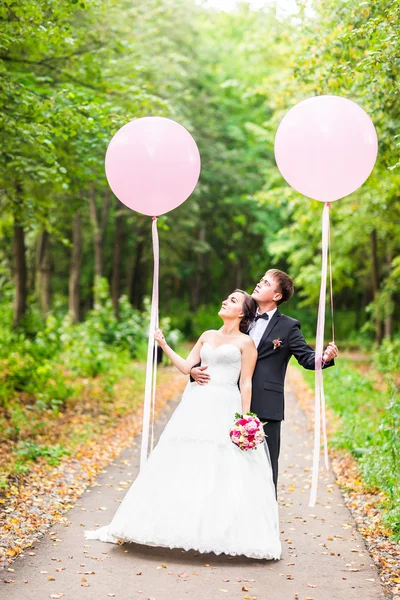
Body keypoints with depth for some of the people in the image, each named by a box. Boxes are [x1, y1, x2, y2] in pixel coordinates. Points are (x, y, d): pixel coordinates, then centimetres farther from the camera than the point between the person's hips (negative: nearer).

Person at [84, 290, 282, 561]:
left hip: (224, 410, -5)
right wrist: (164, 346, 7)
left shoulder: (246, 342, 1)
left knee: (223, 471, -7)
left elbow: (246, 383, -4)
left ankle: (224, 533, 3)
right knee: (183, 465, 3)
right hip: (196, 406, 5)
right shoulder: (207, 336, 17)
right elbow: (187, 367, 14)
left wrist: (245, 419, -10)